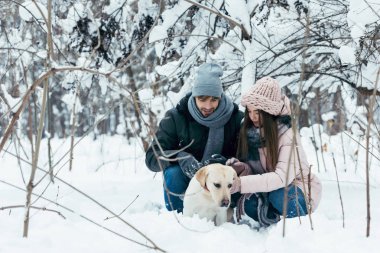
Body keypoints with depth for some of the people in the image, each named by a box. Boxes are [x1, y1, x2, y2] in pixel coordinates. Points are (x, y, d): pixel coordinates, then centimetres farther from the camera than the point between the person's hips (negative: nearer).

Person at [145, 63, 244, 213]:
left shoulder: (237, 118, -7)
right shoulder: (176, 117, -9)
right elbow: (152, 157, -14)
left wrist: (228, 164, -34)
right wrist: (180, 158, -34)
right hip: (187, 181, 0)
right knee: (173, 174, -31)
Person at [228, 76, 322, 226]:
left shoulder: (288, 135, -22)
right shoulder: (248, 131, -6)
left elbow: (282, 177, -33)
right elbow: (252, 166, -2)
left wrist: (242, 183, -43)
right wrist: (241, 167, -27)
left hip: (301, 193, -3)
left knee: (278, 194, -35)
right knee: (247, 203, -27)